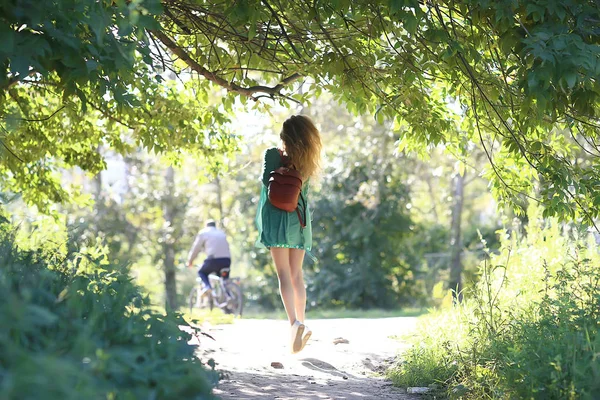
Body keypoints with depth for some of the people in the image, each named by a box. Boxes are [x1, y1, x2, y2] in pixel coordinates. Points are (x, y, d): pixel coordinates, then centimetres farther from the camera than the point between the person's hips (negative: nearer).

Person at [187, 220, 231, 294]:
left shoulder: (203, 233, 12)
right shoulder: (222, 233, 28)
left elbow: (195, 248, 14)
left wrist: (190, 261, 25)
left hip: (214, 260, -4)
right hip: (226, 260, 4)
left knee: (202, 272, 20)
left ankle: (207, 286, -6)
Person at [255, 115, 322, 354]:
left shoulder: (273, 154, -6)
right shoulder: (307, 161, 7)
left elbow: (267, 181, -7)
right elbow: (304, 189, 11)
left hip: (277, 215, -4)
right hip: (300, 218, 4)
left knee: (284, 274, -10)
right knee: (297, 274, 11)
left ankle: (294, 322, -26)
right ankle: (301, 323, 12)